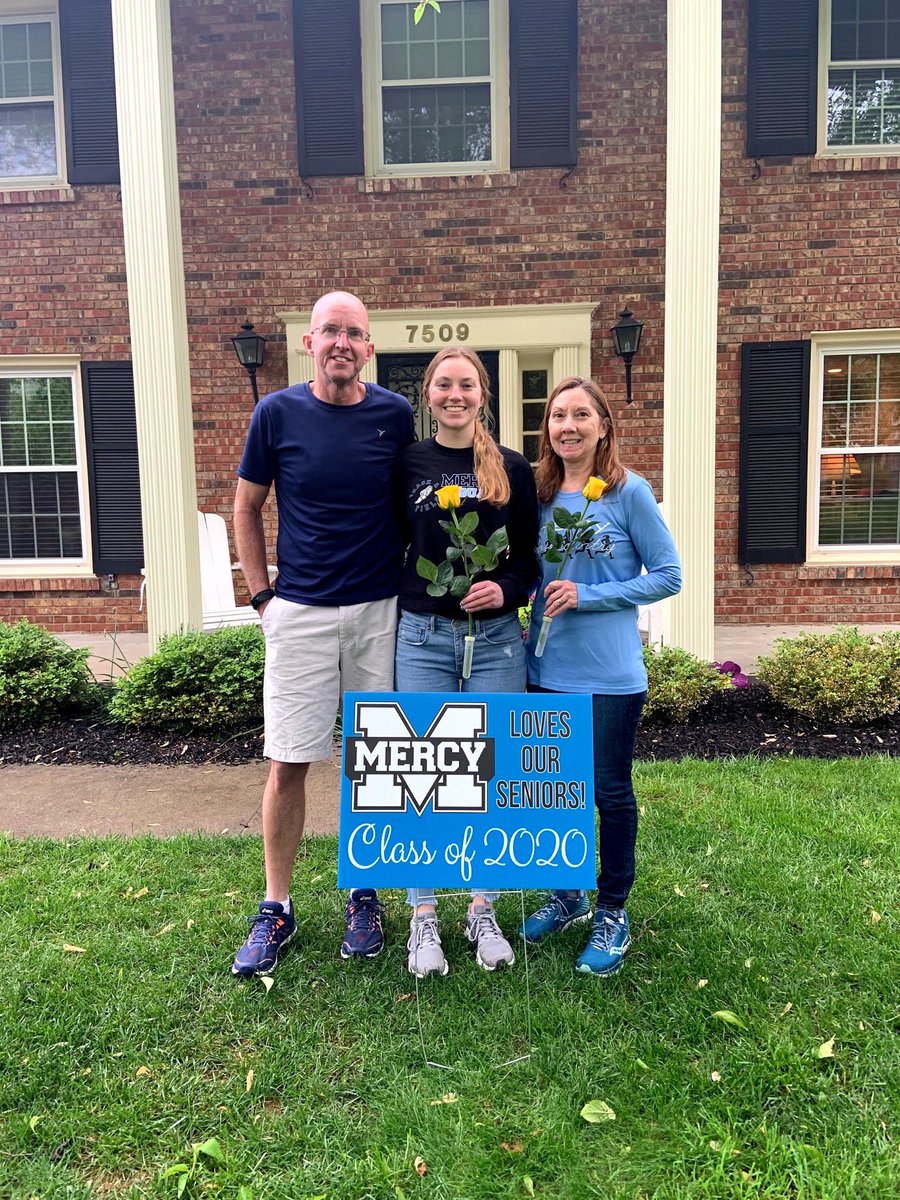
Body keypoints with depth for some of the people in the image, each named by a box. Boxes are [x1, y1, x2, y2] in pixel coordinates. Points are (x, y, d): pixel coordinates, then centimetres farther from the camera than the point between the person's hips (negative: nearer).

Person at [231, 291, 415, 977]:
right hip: (300, 613, -1)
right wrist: (262, 594, 2)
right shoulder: (277, 413, -1)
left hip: (379, 612, 1)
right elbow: (247, 509, 8)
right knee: (288, 763, 1)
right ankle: (277, 908, 18)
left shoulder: (395, 415, 1)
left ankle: (364, 898, 27)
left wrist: (407, 588, 6)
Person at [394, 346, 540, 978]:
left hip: (495, 638, 1)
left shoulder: (513, 468, 4)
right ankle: (423, 918, 19)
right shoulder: (408, 464, 4)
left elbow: (531, 555, 6)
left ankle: (484, 911, 25)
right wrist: (393, 607, 0)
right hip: (423, 637, 0)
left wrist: (505, 590, -12)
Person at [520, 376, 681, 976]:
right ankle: (569, 895, 36)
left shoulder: (629, 492, -8)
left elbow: (668, 576, -8)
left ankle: (613, 914, 25)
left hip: (610, 673, -5)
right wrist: (536, 616, -2)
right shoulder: (541, 495, 6)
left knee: (610, 791, 7)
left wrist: (587, 596, -16)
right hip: (549, 669, 5)